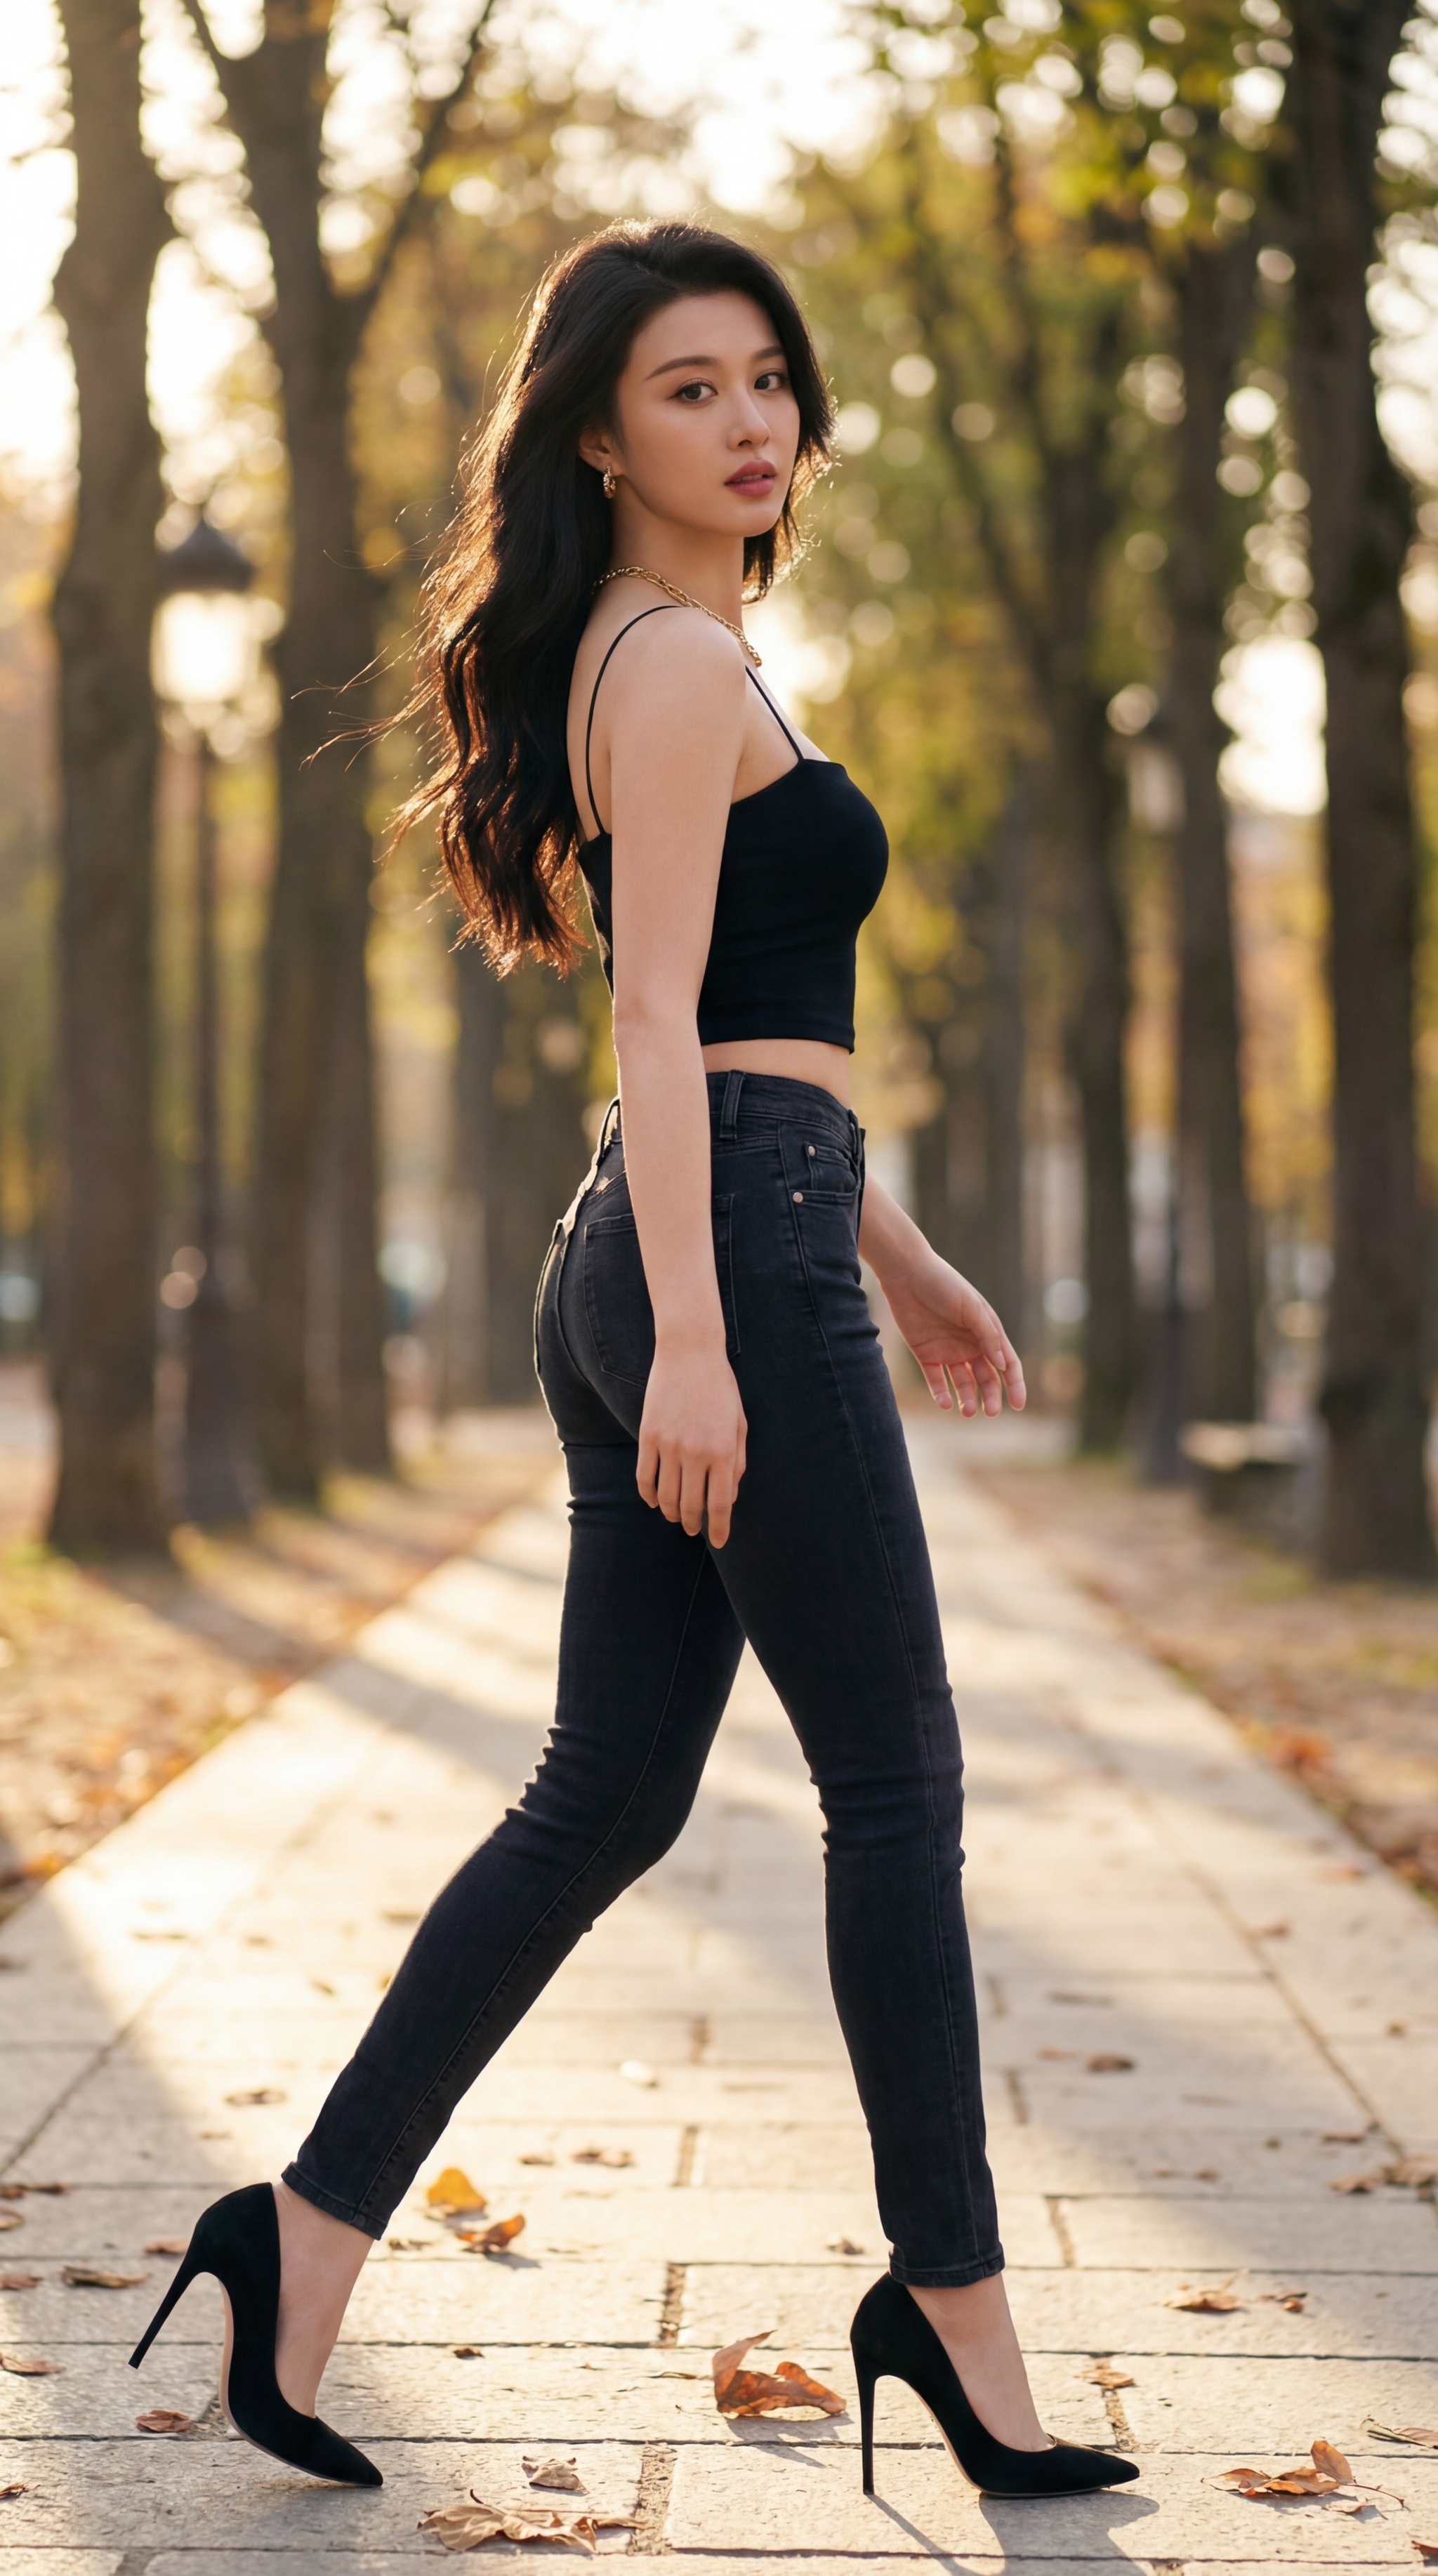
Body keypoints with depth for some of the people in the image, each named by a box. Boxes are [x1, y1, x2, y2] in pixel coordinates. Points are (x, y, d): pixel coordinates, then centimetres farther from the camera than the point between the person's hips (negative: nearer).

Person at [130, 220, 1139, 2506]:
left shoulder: (672, 663, 22)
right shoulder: (680, 661, -7)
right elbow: (661, 1015, -16)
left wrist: (898, 1253, 27)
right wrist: (695, 1328, -23)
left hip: (674, 1256, 10)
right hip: (731, 1249, -10)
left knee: (607, 1796, 10)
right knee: (898, 1786, -1)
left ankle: (310, 2235, 10)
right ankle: (952, 2303, 8)